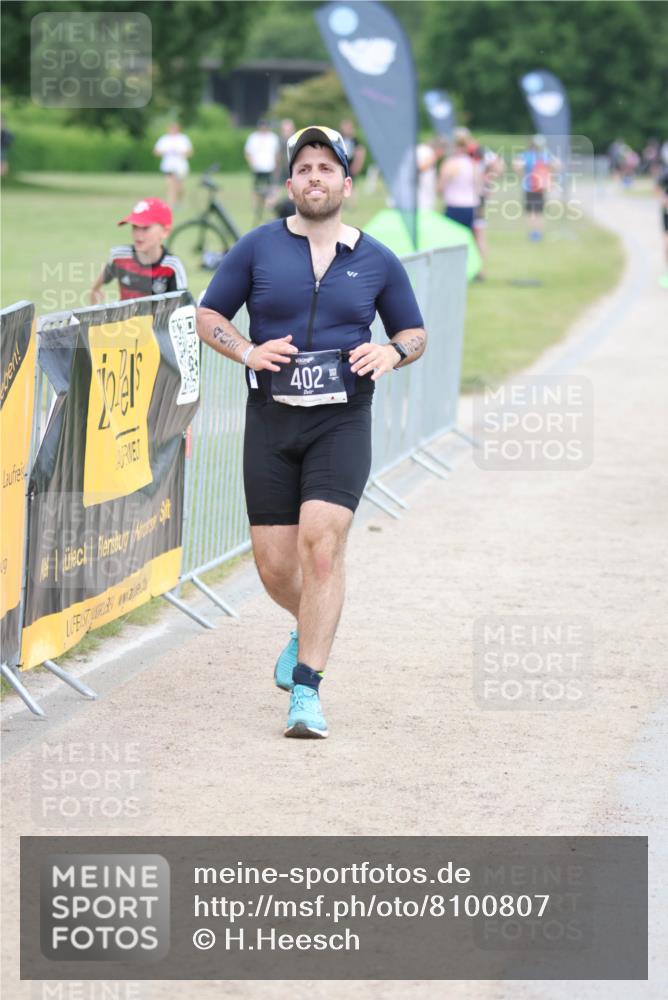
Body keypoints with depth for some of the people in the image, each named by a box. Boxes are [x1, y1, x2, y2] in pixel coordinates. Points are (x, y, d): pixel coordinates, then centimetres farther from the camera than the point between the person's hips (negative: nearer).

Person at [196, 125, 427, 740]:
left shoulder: (377, 261, 7)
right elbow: (208, 316, 11)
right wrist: (247, 352, -8)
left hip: (342, 422, -1)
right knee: (274, 566, 2)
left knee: (321, 544, -19)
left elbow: (415, 333, 17)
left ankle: (307, 689, -13)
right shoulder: (258, 248, 6)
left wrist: (391, 353, -6)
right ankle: (311, 630, 37)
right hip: (270, 420, 1)